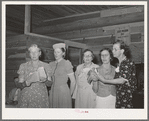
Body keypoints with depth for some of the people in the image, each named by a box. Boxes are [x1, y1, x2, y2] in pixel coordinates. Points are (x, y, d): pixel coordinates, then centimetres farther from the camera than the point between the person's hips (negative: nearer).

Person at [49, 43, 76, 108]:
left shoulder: (66, 63, -8)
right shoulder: (51, 64, 9)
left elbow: (73, 81, -7)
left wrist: (70, 94, 0)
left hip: (63, 91, -5)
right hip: (52, 92, 5)